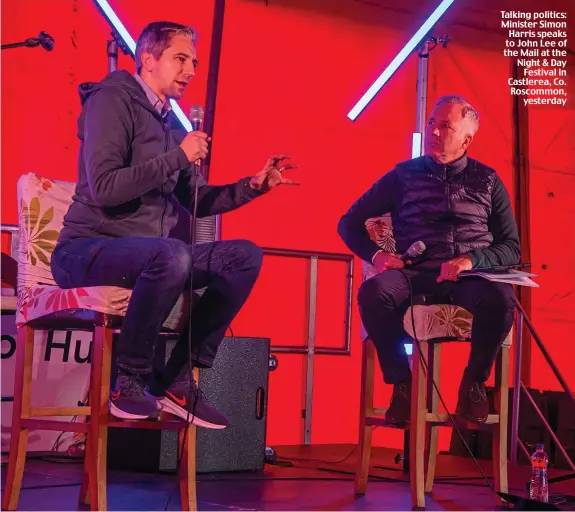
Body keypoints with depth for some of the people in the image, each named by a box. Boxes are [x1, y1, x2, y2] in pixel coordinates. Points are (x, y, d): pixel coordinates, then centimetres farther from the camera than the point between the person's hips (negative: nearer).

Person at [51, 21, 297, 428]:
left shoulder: (171, 123, 17)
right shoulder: (113, 100, -8)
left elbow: (196, 201, 22)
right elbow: (104, 188, -21)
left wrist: (254, 186, 8)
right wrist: (178, 157, -16)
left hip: (149, 254, 8)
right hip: (88, 250, -8)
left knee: (245, 256, -7)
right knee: (172, 254, -38)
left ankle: (178, 380, -9)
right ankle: (130, 381, -18)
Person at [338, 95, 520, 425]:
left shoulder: (487, 181, 14)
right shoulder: (405, 175, 13)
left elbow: (511, 248, 10)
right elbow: (350, 224, 17)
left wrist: (472, 260, -10)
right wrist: (376, 254, -3)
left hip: (469, 277, 0)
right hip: (415, 274, 0)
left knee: (501, 298, -35)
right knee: (374, 292, -34)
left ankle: (474, 382, -8)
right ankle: (401, 382, -12)